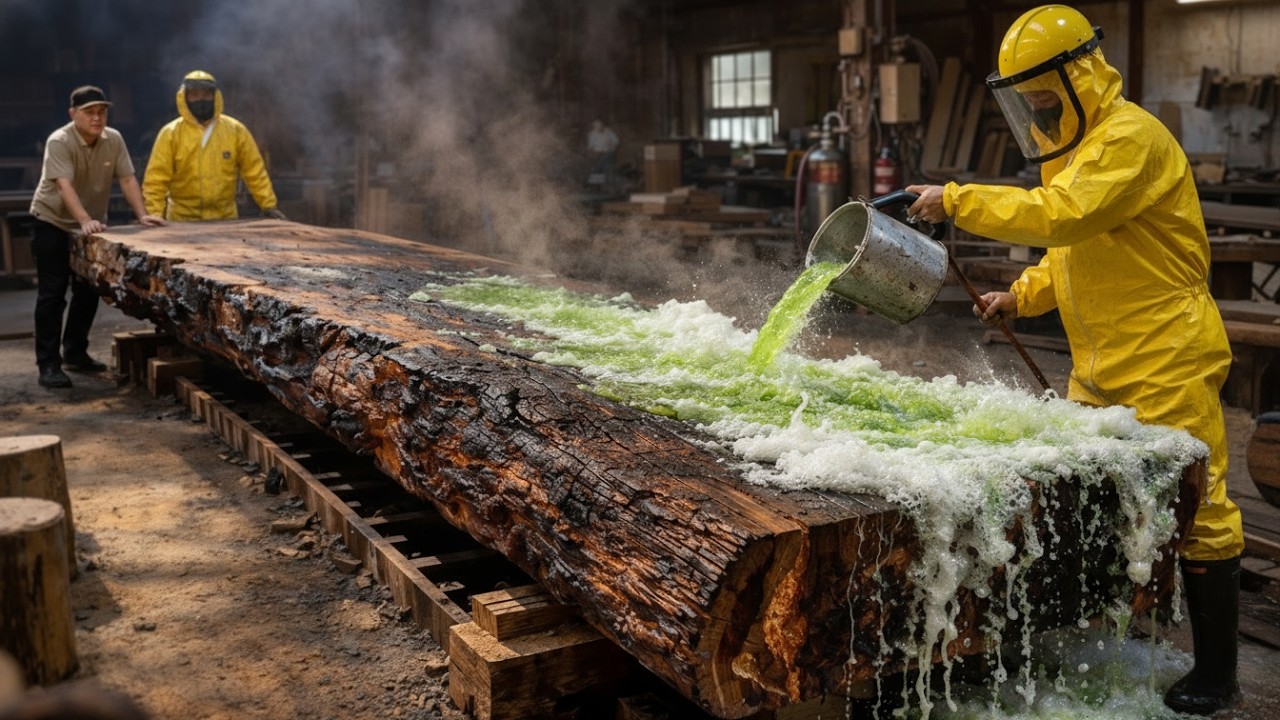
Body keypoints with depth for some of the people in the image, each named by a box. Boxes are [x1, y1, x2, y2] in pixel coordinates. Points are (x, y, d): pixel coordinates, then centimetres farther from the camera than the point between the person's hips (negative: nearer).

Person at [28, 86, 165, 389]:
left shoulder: (113, 140, -5)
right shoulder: (59, 142, -22)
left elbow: (127, 179, -6)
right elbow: (64, 185, -33)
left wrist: (142, 215, -18)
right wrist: (85, 221, -46)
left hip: (92, 225, 6)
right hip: (52, 223, -6)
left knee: (88, 291, 10)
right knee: (52, 294, -7)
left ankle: (75, 353, 24)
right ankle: (48, 364, -4)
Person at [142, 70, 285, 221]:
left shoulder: (235, 130, 2)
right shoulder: (170, 134, -3)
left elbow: (254, 172, 5)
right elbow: (156, 179, -5)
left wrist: (269, 206, 0)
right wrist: (154, 215, -14)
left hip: (226, 219, 2)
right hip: (183, 221, -1)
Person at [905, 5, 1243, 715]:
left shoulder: (1131, 138, -16)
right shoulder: (1075, 146, 15)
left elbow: (1060, 216, -30)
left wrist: (956, 200, -25)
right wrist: (1021, 296, 8)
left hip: (1167, 363, -9)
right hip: (1100, 367, 10)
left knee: (1195, 510, -2)